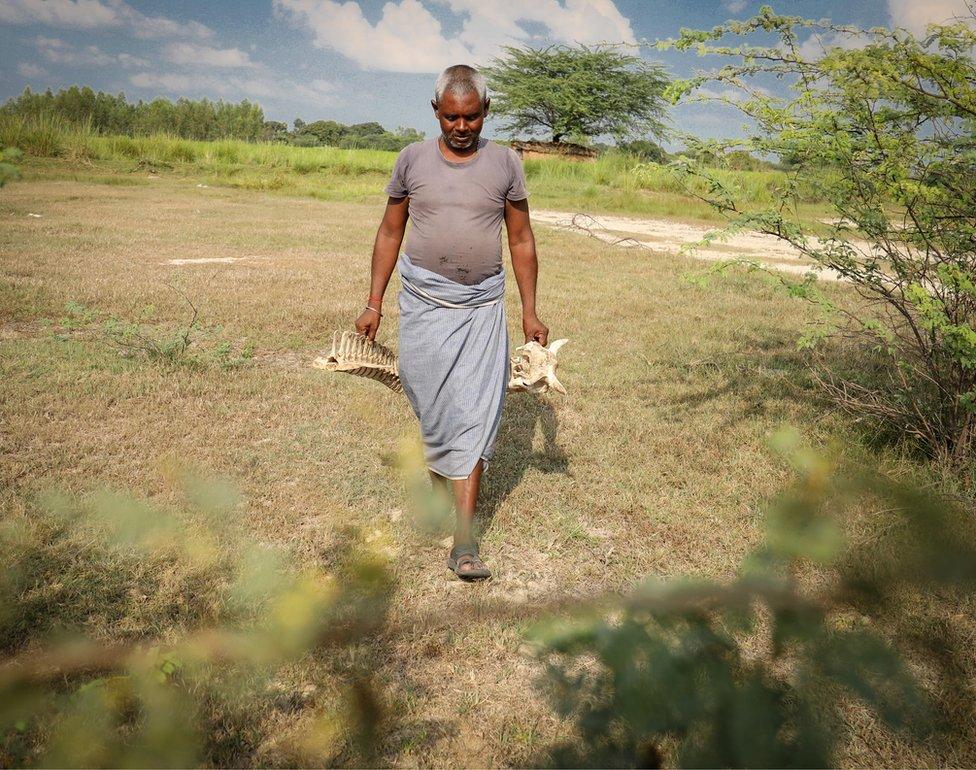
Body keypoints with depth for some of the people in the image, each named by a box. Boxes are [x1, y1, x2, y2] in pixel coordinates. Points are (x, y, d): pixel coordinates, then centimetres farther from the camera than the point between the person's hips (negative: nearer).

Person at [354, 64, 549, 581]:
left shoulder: (505, 164, 3)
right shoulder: (413, 159, 4)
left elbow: (521, 240, 8)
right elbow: (390, 233, 10)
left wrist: (529, 311, 5)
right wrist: (373, 303, 6)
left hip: (482, 306, -1)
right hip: (423, 303, 1)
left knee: (476, 417, -6)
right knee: (432, 410, 6)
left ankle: (464, 541, -3)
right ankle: (440, 478, 35)